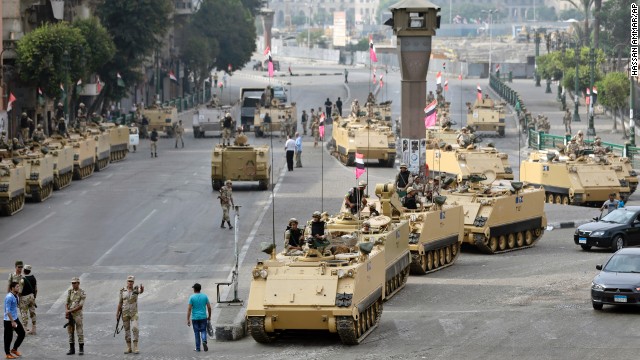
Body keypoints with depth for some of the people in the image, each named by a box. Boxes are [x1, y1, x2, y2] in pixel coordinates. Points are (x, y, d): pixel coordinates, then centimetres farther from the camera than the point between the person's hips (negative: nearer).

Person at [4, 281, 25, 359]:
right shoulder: (9, 297, -22)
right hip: (8, 320, -9)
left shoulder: (16, 296, 5)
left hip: (15, 318, 9)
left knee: (22, 333, 11)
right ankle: (8, 354, 17)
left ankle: (14, 349, 26)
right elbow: (7, 311, -22)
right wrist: (12, 322, -22)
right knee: (9, 337, 3)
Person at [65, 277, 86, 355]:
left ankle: (81, 349, 5)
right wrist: (67, 311, -13)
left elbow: (80, 306, -14)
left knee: (79, 332, -2)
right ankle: (72, 349, 13)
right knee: (70, 332, 7)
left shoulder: (82, 293, -8)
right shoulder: (69, 292, 8)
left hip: (77, 314, -5)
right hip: (69, 315, 5)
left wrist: (70, 311, -17)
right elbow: (66, 303, 7)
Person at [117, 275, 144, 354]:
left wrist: (142, 288, -56)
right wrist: (117, 314, 2)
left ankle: (135, 347, -9)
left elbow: (141, 291, -30)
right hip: (125, 313, 2)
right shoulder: (122, 291, 0)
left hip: (134, 312, -2)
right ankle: (129, 348, 13)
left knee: (135, 328, -15)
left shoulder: (136, 289, -5)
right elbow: (120, 303, 4)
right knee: (127, 330, 4)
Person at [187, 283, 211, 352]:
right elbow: (209, 307, 2)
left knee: (197, 332, 8)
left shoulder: (192, 297, -6)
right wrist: (209, 316, 15)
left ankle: (198, 348, 11)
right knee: (203, 331, 11)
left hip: (195, 318, -1)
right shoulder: (205, 296, 1)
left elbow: (189, 309, -9)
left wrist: (188, 319, -6)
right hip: (203, 317, 1)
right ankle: (204, 341, -18)